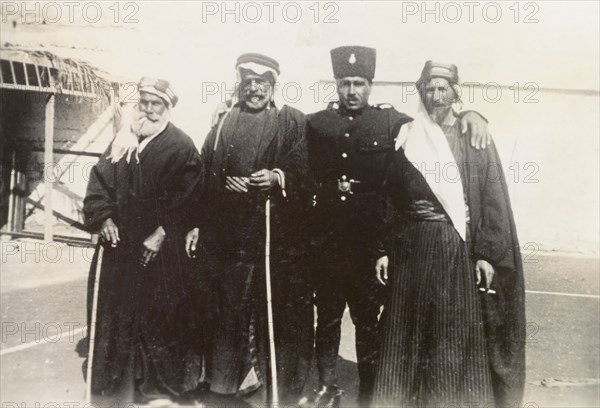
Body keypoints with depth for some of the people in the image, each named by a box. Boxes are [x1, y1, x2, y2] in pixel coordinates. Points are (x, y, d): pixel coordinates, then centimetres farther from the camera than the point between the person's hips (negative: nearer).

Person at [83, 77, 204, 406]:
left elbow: (187, 197, -11)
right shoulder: (121, 142, 11)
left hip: (160, 249, -5)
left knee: (157, 315, 0)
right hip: (119, 243, 5)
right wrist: (103, 217, -3)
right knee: (114, 310, 12)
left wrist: (162, 232, -15)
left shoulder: (181, 147, -5)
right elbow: (99, 180, 12)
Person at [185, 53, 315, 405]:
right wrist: (198, 224, 8)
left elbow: (303, 169, -2)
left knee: (277, 307, 0)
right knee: (229, 307, 6)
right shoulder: (224, 123, 14)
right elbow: (205, 175, 13)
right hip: (228, 233, 3)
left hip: (278, 234, -2)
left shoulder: (293, 122, 7)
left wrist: (277, 177, -21)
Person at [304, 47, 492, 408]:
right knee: (327, 316, 13)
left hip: (371, 240, -1)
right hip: (326, 238, 2)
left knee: (368, 320, 10)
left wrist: (470, 115, -13)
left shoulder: (389, 121, 1)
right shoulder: (317, 123, 5)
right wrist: (329, 188, -1)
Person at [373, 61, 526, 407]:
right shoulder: (406, 137, 6)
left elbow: (493, 199, -2)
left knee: (460, 336, 6)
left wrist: (488, 254, -9)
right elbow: (387, 197, 6)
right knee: (410, 335, 10)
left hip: (461, 250, -2)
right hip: (413, 249, 2)